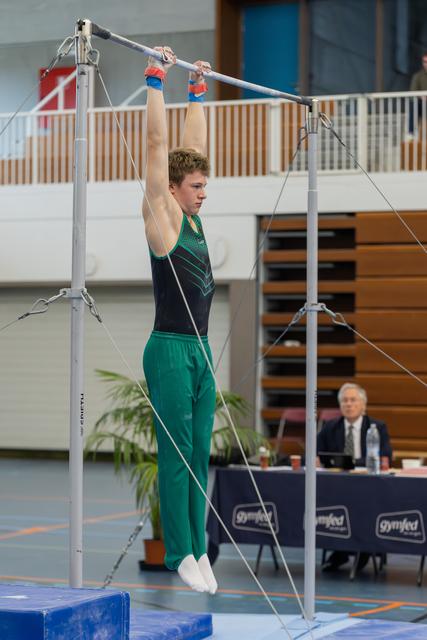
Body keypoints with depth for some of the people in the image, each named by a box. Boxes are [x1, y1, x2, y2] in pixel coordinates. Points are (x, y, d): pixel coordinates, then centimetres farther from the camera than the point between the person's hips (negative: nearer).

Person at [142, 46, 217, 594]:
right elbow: (158, 145, -9)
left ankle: (197, 548, 14)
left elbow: (192, 144, 20)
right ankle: (180, 554, 2)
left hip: (200, 349, 8)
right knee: (177, 457, -3)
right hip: (170, 349, -8)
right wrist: (156, 80, -8)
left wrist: (198, 91, 23)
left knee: (198, 456, 9)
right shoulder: (161, 215, -6)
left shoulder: (192, 216, 12)